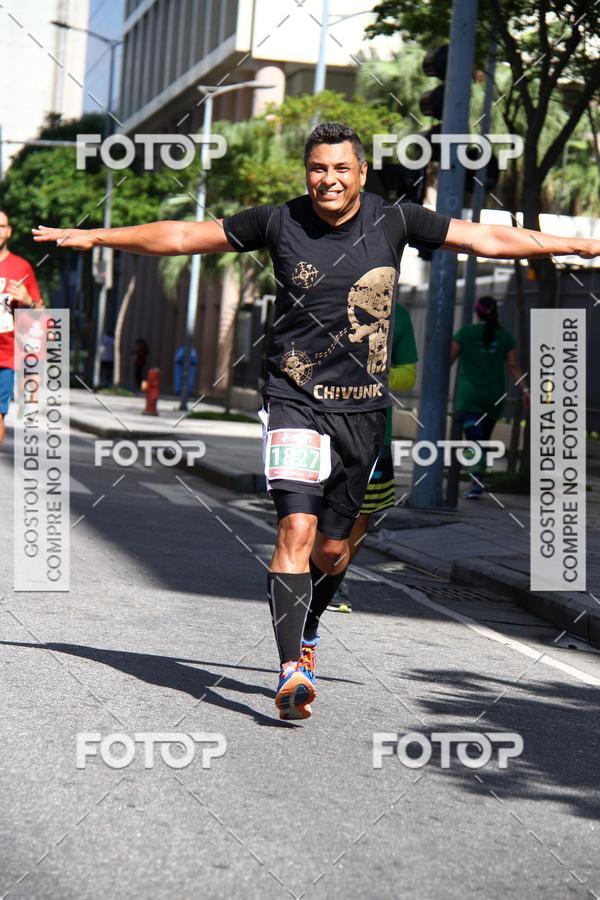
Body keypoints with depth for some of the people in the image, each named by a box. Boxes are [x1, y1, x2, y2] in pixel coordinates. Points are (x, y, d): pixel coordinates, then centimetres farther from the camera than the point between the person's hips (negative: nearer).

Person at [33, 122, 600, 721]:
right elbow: (182, 236, 6)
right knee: (297, 527, -18)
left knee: (333, 545, 8)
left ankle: (303, 634, 38)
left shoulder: (394, 222, 1)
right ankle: (290, 670, -19)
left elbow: (488, 239, 6)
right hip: (294, 401, -2)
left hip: (362, 408, 2)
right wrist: (93, 237, 9)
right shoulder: (279, 223, -1)